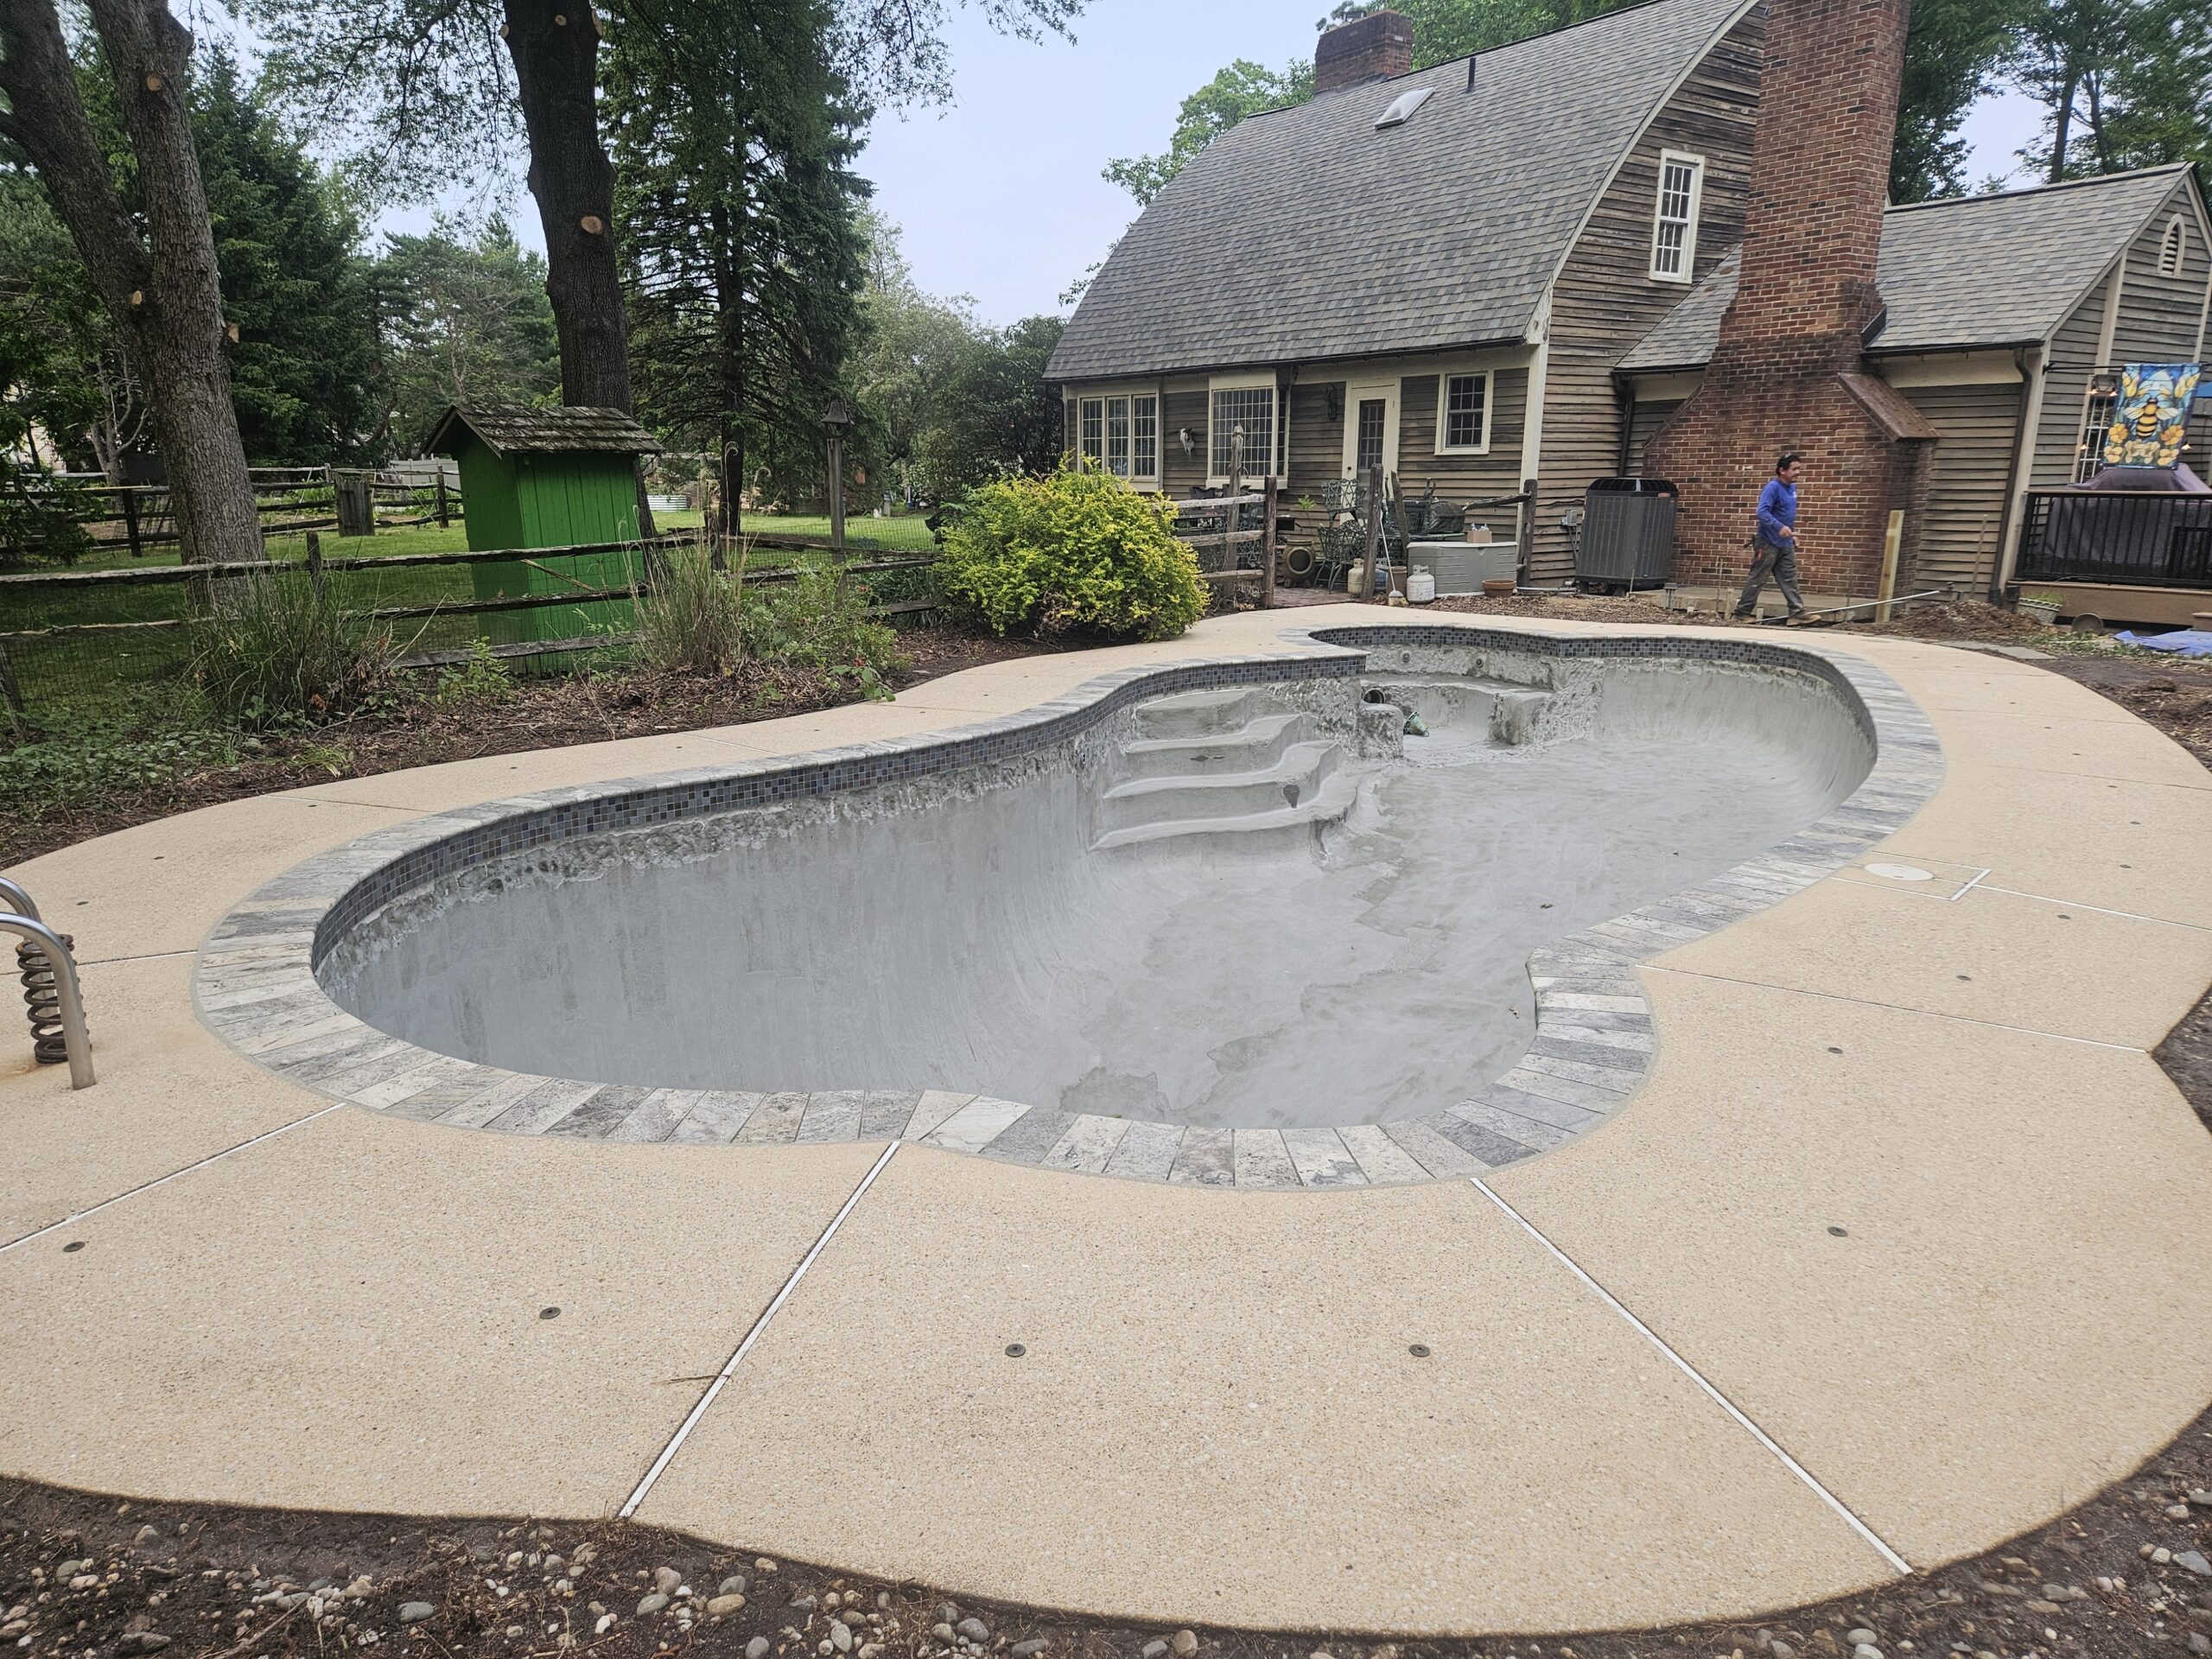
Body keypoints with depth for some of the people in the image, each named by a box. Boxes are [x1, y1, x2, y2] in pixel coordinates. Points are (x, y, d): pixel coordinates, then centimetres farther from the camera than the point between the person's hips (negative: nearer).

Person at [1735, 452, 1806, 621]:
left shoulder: (1792, 487, 12)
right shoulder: (1773, 488, -16)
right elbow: (1762, 512, -27)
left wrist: (1793, 533, 23)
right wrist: (1780, 527, -35)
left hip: (1786, 544, 8)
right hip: (1768, 543, -8)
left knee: (1789, 579, 6)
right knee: (1757, 580, -2)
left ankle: (1798, 612, 6)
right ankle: (1742, 612, 7)